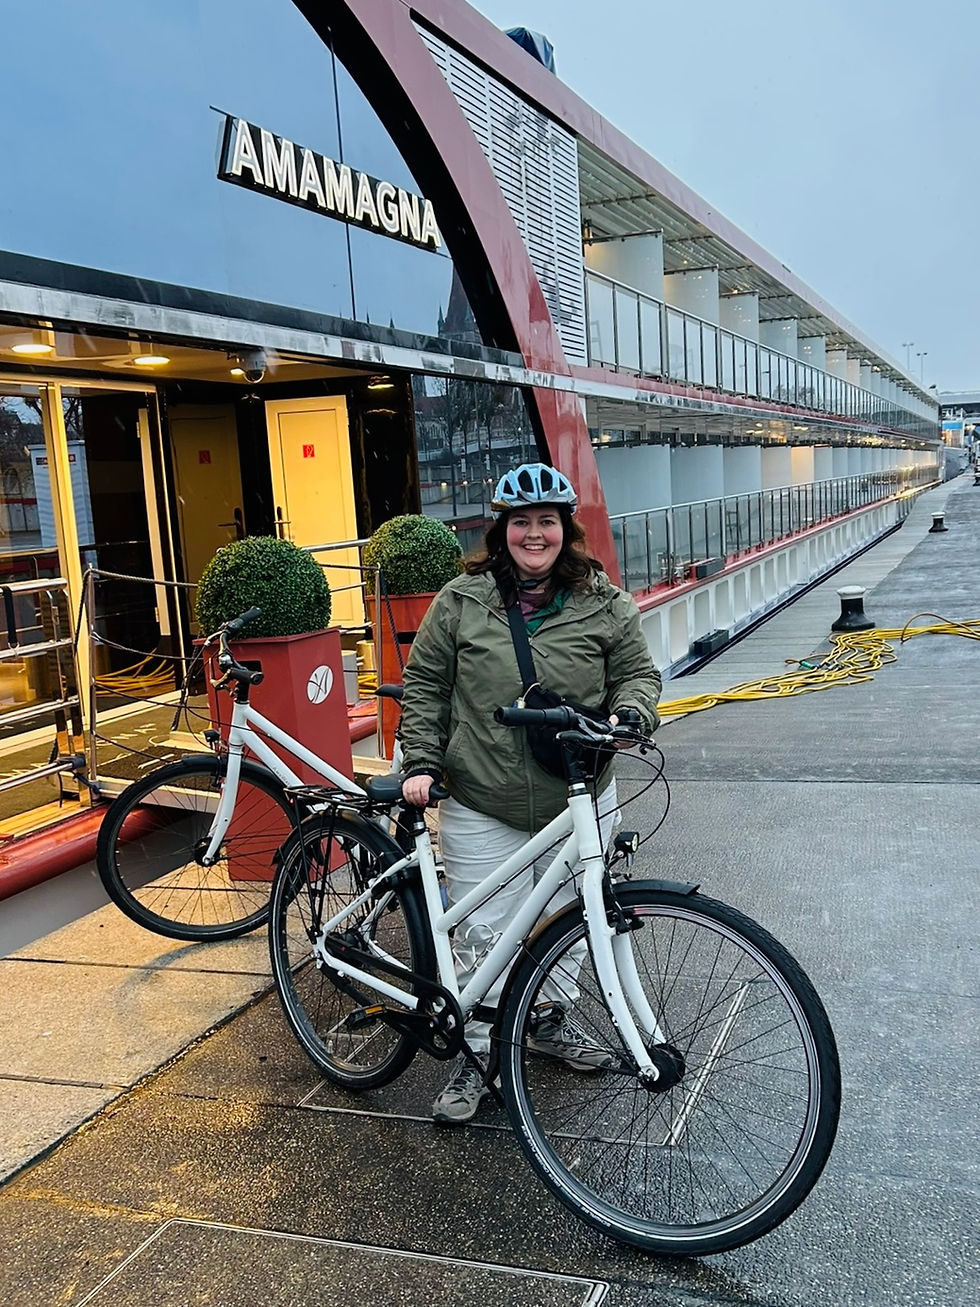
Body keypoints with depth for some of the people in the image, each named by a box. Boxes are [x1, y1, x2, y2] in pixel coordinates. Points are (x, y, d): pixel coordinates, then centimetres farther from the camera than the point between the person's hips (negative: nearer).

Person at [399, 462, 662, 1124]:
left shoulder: (605, 605, 0)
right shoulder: (460, 602, -1)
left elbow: (639, 673, 4)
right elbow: (424, 685, 3)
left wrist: (626, 716, -17)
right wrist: (421, 763, -5)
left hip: (581, 803, 2)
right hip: (483, 811, -1)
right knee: (482, 934, 3)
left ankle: (553, 1020, 41)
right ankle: (478, 1055, 20)